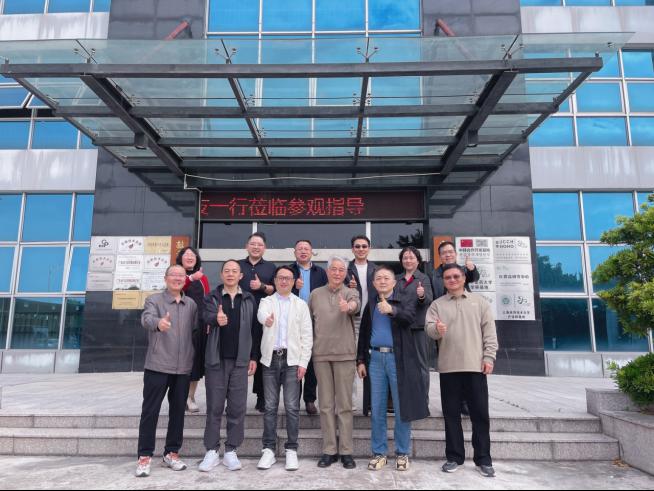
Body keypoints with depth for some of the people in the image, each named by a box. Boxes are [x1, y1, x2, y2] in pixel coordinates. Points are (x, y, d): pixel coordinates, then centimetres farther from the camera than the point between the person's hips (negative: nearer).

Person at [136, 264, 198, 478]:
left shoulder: (191, 304, 9)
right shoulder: (154, 300, -3)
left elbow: (197, 330, 9)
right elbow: (147, 319, -24)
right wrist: (158, 323, -46)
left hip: (183, 368, 4)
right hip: (157, 366, -3)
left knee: (178, 411, 11)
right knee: (150, 411, 3)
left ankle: (172, 453, 24)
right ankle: (145, 456, 13)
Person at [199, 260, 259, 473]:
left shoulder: (249, 300, 6)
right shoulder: (212, 297, 2)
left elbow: (254, 330, 7)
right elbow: (207, 316, -19)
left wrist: (254, 357, 3)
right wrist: (217, 319, -42)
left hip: (240, 360, 1)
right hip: (216, 359, -1)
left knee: (238, 407, 5)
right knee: (214, 407, 5)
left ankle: (231, 451, 17)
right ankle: (211, 451, 16)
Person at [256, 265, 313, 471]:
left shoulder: (301, 305, 7)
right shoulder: (266, 301, 7)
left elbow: (307, 335, 3)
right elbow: (261, 314, -18)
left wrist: (303, 362, -5)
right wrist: (266, 318, -43)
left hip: (292, 359, -1)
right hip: (270, 359, 1)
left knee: (292, 407, 0)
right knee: (270, 406, 6)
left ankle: (291, 450, 12)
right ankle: (269, 449, 16)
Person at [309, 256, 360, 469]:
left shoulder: (350, 293, 1)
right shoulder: (315, 294, 8)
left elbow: (355, 304, -23)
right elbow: (309, 322, 13)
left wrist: (348, 306, -46)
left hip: (344, 355, -2)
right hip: (320, 355, 2)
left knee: (345, 404, 4)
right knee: (326, 404, 8)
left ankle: (346, 451, 14)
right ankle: (329, 450, 18)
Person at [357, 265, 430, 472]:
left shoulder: (405, 301, 2)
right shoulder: (370, 306, 14)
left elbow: (410, 318, -19)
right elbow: (363, 334, 17)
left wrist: (392, 310, -37)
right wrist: (361, 360, 11)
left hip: (398, 358, -3)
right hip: (375, 358, 3)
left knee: (402, 408, 4)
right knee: (377, 409, 7)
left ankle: (402, 453, 17)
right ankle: (379, 453, 19)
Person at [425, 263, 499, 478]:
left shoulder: (479, 301, 11)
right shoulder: (437, 304, 9)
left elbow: (489, 331, 6)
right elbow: (428, 327, -4)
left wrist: (489, 356, -4)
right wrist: (436, 329, -27)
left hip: (476, 365, 0)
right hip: (448, 366, 0)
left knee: (480, 413, 4)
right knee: (451, 414, 7)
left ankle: (483, 459, 16)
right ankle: (454, 457, 18)